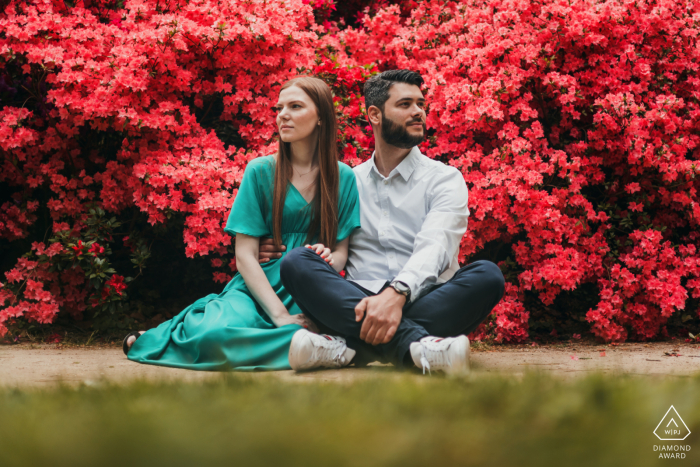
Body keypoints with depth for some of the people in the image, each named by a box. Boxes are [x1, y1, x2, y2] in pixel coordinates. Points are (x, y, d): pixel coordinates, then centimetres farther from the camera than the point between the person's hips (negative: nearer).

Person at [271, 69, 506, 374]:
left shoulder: (444, 179, 9)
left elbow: (433, 248, -9)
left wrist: (397, 293, -30)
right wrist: (279, 247, 2)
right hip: (359, 308, 2)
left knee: (487, 275, -30)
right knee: (296, 262, -23)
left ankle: (347, 348, -41)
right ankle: (418, 346, -44)